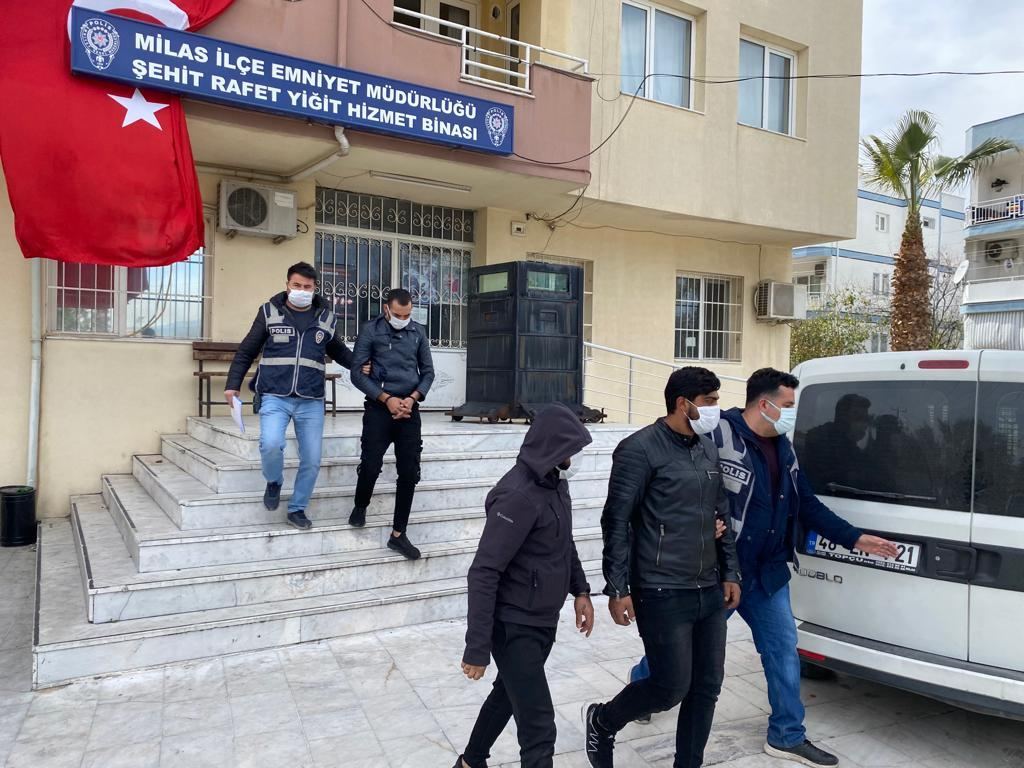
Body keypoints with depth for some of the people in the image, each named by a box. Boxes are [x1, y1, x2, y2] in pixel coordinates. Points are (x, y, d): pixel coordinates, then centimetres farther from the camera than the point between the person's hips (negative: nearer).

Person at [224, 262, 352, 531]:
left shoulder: (327, 318, 7)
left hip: (311, 402, 2)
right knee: (271, 444, -25)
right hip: (275, 397, -2)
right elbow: (246, 352, 9)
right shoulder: (269, 312, 2)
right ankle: (274, 482, 9)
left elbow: (339, 351, 22)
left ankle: (297, 509, 25)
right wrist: (232, 384, 3)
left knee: (312, 460, 3)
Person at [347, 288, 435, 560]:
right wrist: (387, 398, -13)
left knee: (410, 472, 0)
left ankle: (398, 534, 10)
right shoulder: (370, 331, -3)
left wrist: (412, 398, -7)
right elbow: (357, 372, -5)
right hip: (379, 408, -2)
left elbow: (428, 371, 11)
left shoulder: (419, 332, 6)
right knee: (371, 465, -2)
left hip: (409, 410, 3)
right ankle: (360, 507, 31)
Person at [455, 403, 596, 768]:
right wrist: (477, 648, -24)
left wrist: (580, 590, 11)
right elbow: (483, 574, -26)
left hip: (543, 622, 9)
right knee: (539, 729, -5)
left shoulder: (555, 481, 2)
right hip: (515, 628, -9)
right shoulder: (518, 495, -26)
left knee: (508, 694, 26)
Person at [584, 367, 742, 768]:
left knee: (707, 687, 11)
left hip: (709, 591, 7)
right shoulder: (641, 449, -13)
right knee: (672, 687, 0)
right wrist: (617, 589, -14)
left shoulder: (709, 449, 11)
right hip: (663, 595, -7)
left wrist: (730, 572, 15)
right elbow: (617, 522, -12)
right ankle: (601, 722, 27)